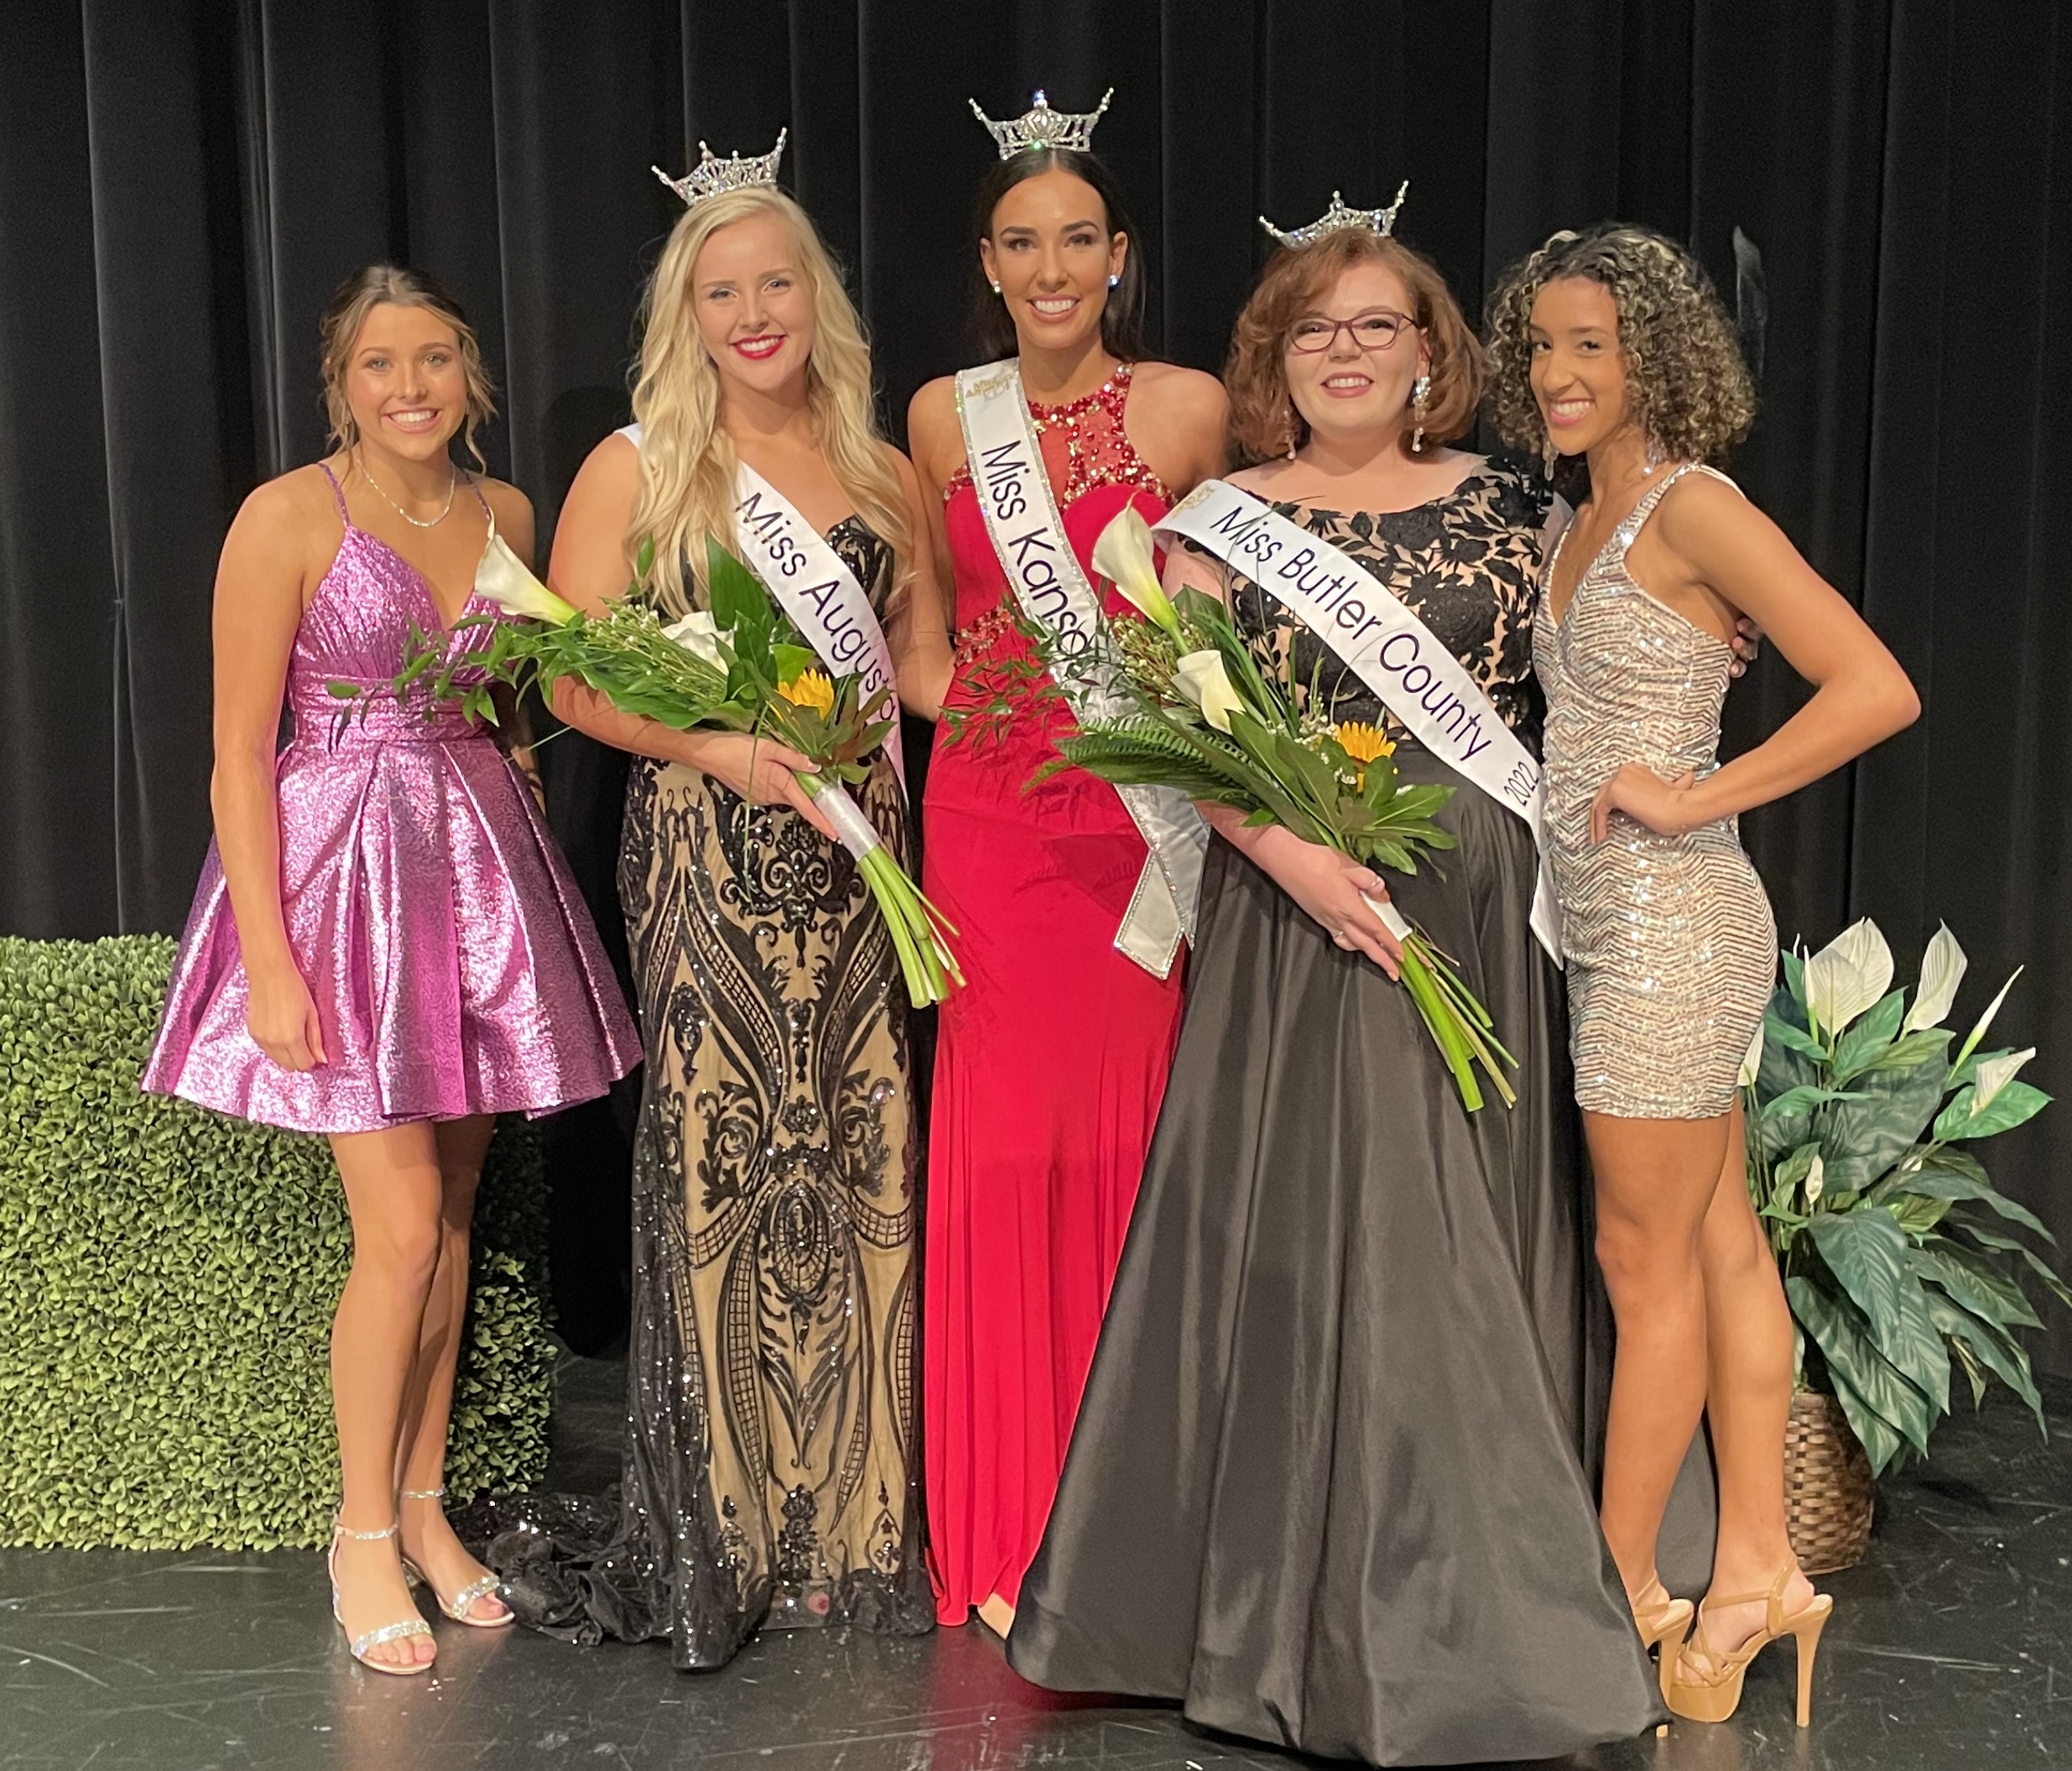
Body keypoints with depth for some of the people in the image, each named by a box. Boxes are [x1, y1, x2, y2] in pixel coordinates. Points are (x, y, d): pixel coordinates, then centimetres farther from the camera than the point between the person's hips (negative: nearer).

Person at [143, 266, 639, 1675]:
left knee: (453, 1212, 10)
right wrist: (269, 962, -14)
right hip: (341, 871, -5)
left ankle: (426, 1506, 25)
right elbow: (241, 755, -10)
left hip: (481, 869, 5)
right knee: (402, 1227, -6)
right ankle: (363, 1531, 14)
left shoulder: (506, 514, 7)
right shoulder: (289, 518, -9)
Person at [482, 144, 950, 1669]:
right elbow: (573, 680, -1)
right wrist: (719, 746, -16)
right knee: (720, 1157, -2)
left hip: (856, 851, 3)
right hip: (705, 855, -3)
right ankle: (721, 1530, 14)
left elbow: (930, 668, 16)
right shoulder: (636, 470, 3)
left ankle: (854, 1519, 17)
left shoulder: (886, 477, 12)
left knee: (864, 1158, 2)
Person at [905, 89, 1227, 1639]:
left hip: (1139, 807, -1)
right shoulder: (943, 418, 5)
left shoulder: (1190, 409, -1)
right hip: (988, 803, 2)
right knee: (1004, 1143, 1)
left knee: (1123, 1138, 1)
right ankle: (1007, 1530, 14)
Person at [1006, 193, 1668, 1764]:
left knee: (1474, 1242, 6)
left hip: (1481, 921, 2)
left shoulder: (1507, 508, 9)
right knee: (1312, 1227, -1)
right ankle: (1322, 1601, 15)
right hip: (1300, 918, -2)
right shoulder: (1227, 520, 4)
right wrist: (1289, 853, -17)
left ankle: (1474, 1602, 22)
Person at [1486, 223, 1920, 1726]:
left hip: (1670, 921, -9)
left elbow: (1876, 689, -19)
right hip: (1616, 924, 9)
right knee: (1719, 1244, 13)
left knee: (1647, 1260, 1)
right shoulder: (1589, 521, 14)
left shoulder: (1693, 506, -13)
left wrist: (1692, 798, -18)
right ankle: (1759, 1570, 22)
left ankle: (1620, 1591, 15)